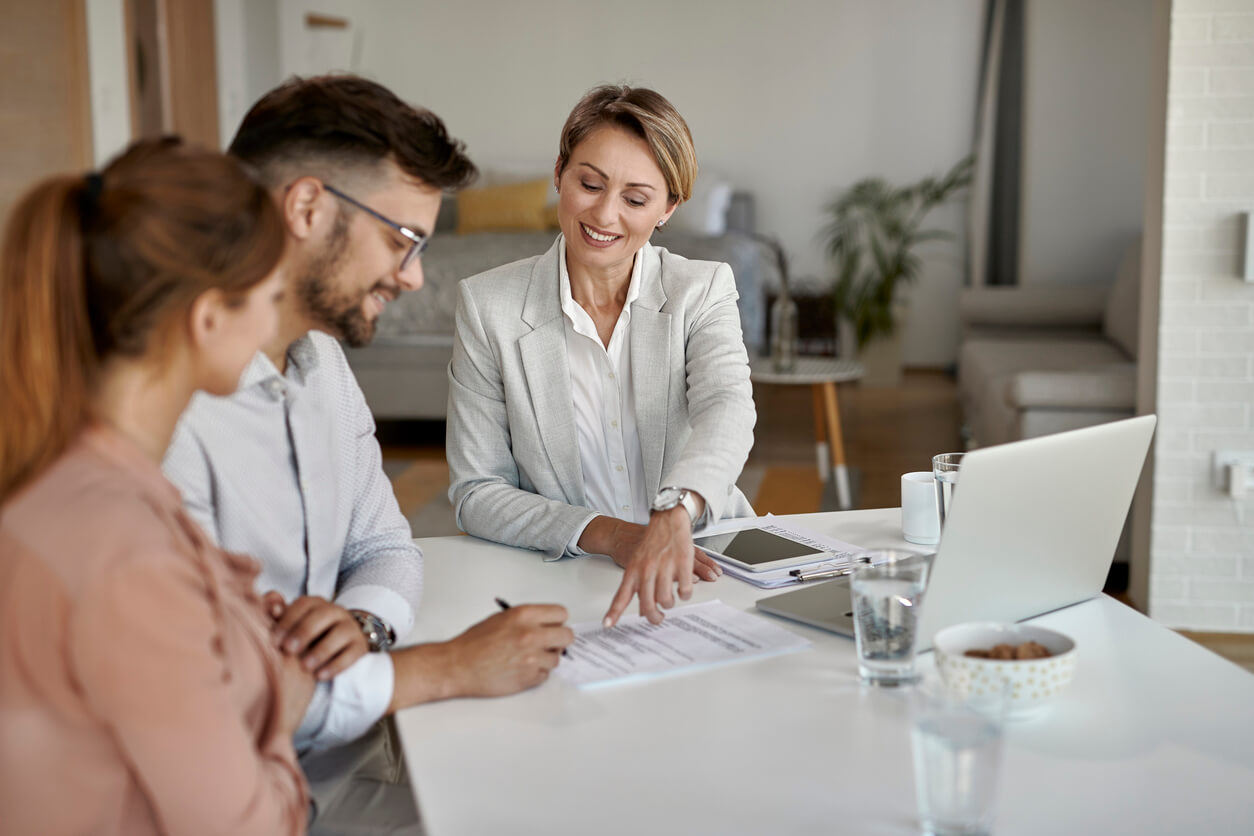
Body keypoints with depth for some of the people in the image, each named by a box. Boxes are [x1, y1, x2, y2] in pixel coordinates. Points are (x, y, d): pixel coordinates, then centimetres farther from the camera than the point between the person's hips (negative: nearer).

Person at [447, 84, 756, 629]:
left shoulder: (703, 290, 2)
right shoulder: (487, 305, 0)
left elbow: (726, 409, -18)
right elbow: (476, 494, -3)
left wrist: (673, 517, -39)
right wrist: (608, 535, -18)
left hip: (696, 574, 1)